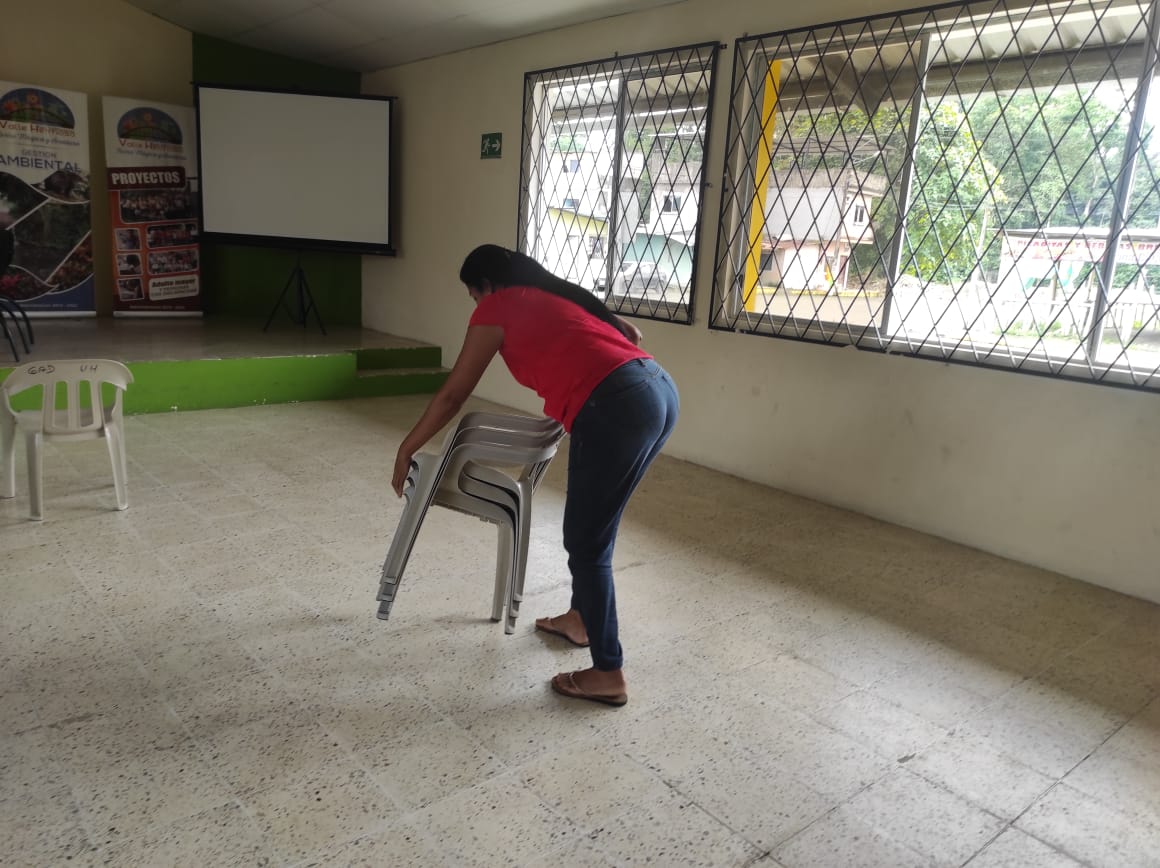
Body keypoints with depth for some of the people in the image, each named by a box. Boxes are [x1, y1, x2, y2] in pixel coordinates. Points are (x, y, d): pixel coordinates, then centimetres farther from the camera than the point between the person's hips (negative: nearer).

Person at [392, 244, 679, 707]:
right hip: (661, 389, 9)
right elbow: (629, 333, 30)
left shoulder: (496, 307, 10)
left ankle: (608, 674, 14)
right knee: (590, 527, 25)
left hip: (617, 408, -9)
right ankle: (580, 617, 42)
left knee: (586, 543, 5)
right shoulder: (556, 294, 30)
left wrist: (406, 449, 23)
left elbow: (452, 395, 11)